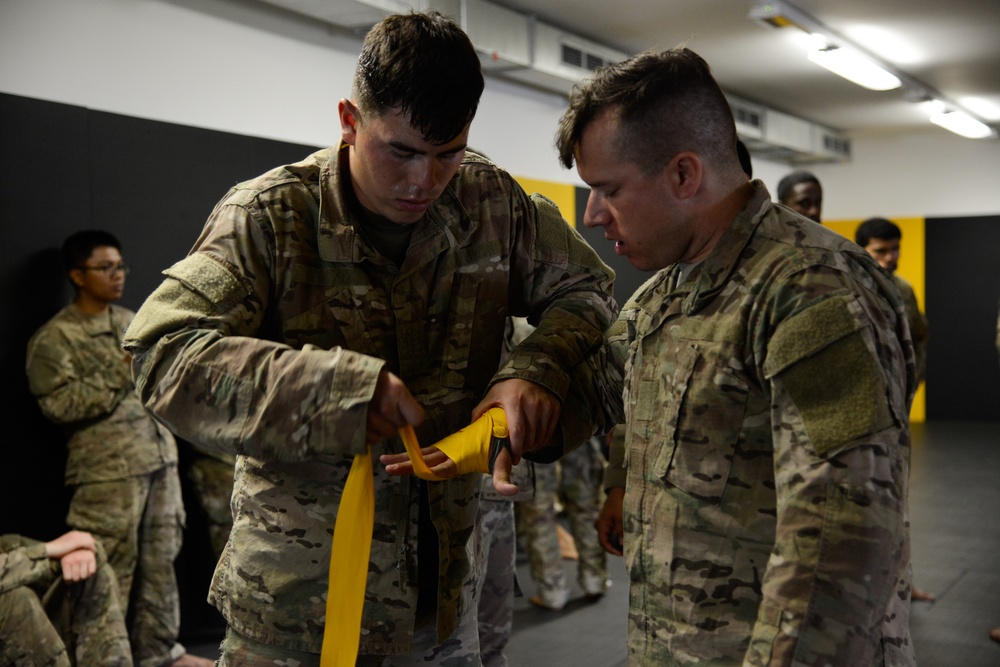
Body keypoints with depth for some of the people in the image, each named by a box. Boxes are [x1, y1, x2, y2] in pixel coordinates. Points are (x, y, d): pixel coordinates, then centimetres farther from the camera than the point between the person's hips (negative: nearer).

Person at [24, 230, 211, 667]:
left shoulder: (133, 323, 15)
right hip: (108, 473, -6)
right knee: (110, 570, -2)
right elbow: (59, 404, -14)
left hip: (160, 459, 6)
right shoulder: (54, 337, -3)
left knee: (160, 561, 10)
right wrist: (122, 372, -14)